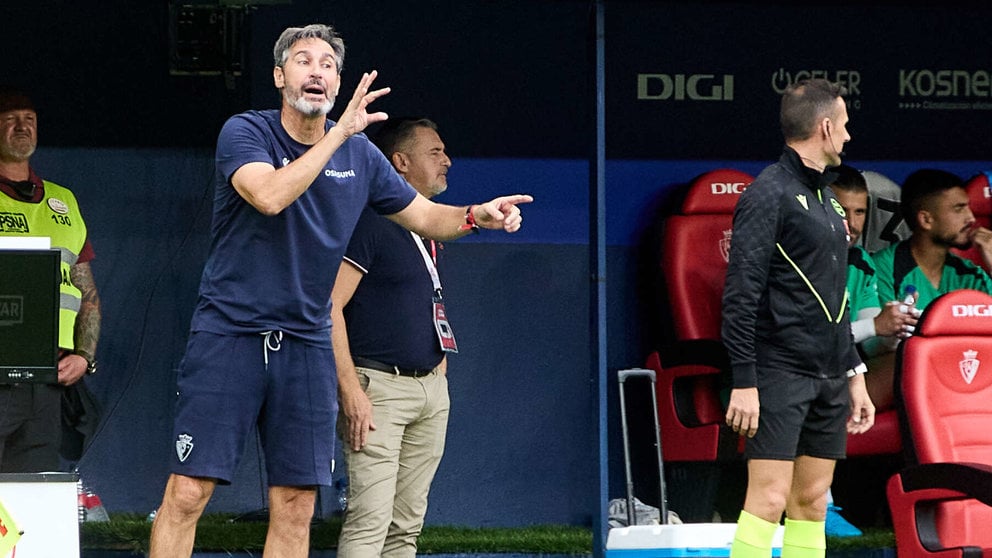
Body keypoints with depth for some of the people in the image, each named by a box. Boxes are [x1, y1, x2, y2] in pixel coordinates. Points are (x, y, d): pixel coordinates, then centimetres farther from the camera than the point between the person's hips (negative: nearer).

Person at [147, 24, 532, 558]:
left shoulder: (360, 154, 8)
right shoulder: (244, 132, -7)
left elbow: (423, 215, 18)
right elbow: (270, 195, -26)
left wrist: (474, 215, -2)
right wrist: (339, 133, -26)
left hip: (306, 347, 4)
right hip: (228, 334, -4)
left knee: (296, 506, 3)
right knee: (188, 493, -9)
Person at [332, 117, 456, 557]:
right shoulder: (368, 222, -9)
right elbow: (330, 307, -14)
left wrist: (440, 371, 18)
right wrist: (351, 390, -20)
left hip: (431, 388, 8)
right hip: (379, 386, -8)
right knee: (370, 521, -15)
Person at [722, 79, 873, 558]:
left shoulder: (825, 196, 18)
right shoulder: (768, 194, -10)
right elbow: (740, 295, -15)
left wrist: (854, 375, 21)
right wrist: (744, 382, -20)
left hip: (828, 379, 9)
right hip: (780, 373, -9)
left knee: (811, 503, 7)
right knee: (769, 499, -13)